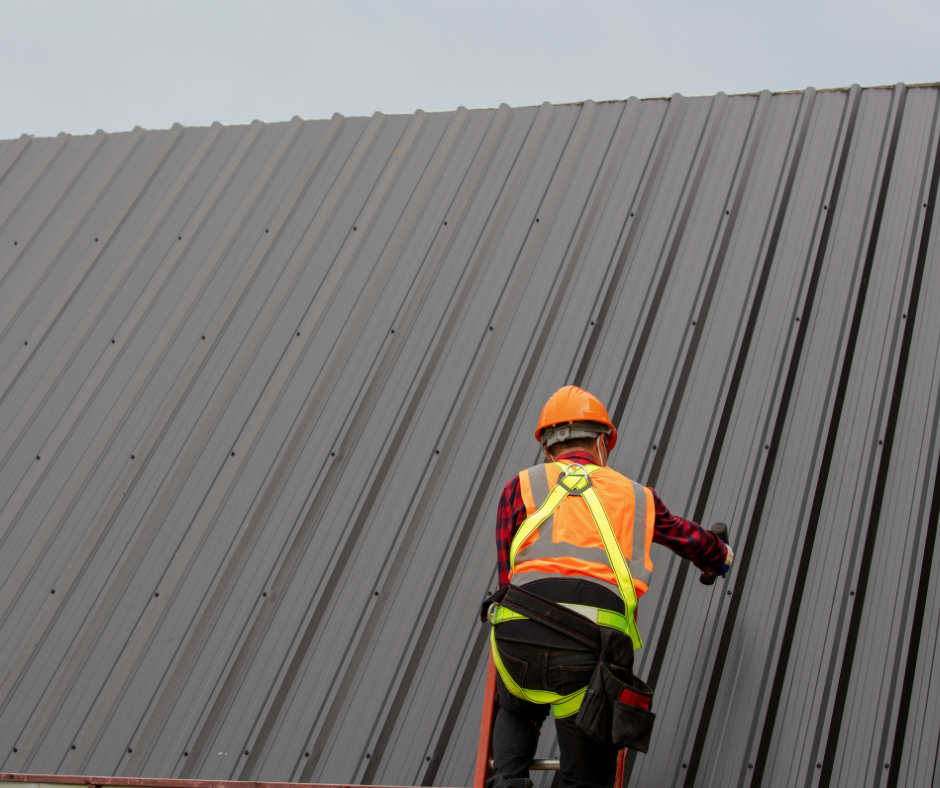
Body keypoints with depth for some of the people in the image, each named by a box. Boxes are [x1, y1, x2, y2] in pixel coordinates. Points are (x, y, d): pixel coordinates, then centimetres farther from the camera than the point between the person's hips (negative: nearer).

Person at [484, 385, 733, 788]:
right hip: (594, 647, -1)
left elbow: (508, 577, 17)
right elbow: (690, 538, 44)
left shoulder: (521, 486, 21)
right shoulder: (635, 496, 27)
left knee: (516, 713, 34)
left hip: (520, 636, 1)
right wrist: (719, 557, 67)